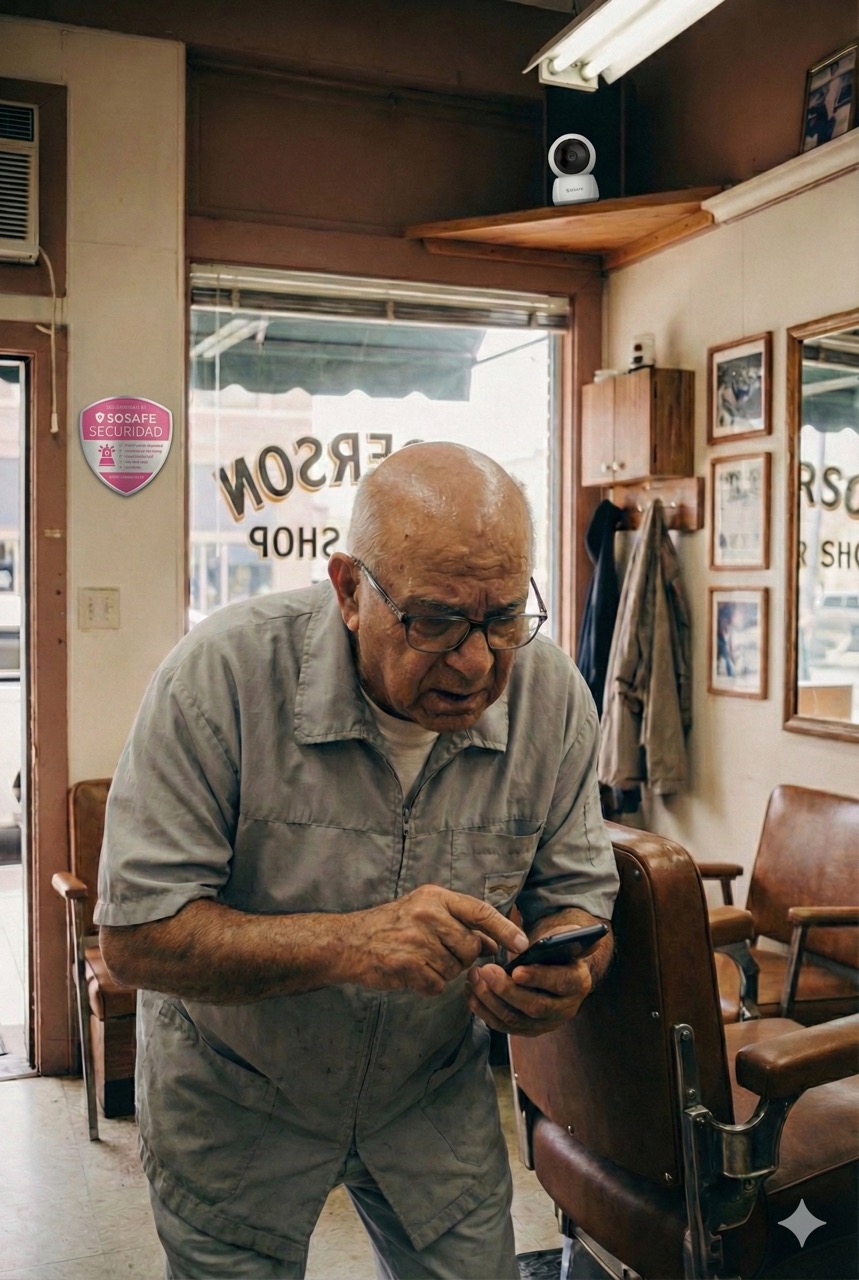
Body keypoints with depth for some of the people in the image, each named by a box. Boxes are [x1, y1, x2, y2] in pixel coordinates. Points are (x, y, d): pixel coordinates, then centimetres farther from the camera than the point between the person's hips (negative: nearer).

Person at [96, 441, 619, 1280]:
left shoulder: (552, 695, -17)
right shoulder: (225, 674, -28)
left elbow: (577, 894, -6)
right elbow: (136, 935, -28)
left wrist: (559, 980, -29)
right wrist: (349, 943, -41)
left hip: (435, 1091, 3)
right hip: (232, 1100, -2)